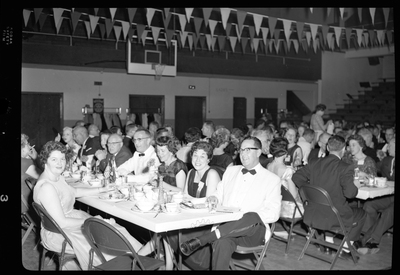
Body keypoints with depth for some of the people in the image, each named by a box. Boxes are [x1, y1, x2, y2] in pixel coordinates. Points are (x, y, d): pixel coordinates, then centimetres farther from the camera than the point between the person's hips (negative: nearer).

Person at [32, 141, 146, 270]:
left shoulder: (58, 177, 3)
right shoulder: (46, 187, -27)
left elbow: (74, 191, 21)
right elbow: (62, 223, -27)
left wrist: (102, 190, 17)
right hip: (58, 234, -9)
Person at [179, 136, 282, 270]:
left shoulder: (272, 179, 6)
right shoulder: (231, 170, 20)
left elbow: (272, 214, -1)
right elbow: (219, 195, 21)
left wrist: (249, 217, -18)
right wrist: (214, 199, -4)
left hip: (253, 230, -1)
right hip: (224, 225, 2)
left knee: (253, 218, -39)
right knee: (223, 243, -36)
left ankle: (200, 240, -41)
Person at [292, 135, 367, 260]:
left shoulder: (314, 163, 0)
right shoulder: (345, 168, -15)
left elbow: (296, 177, 4)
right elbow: (349, 193, -20)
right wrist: (355, 186, 2)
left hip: (312, 214, 5)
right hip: (334, 216, -5)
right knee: (361, 214, 22)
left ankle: (328, 243, 35)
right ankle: (345, 250, 25)